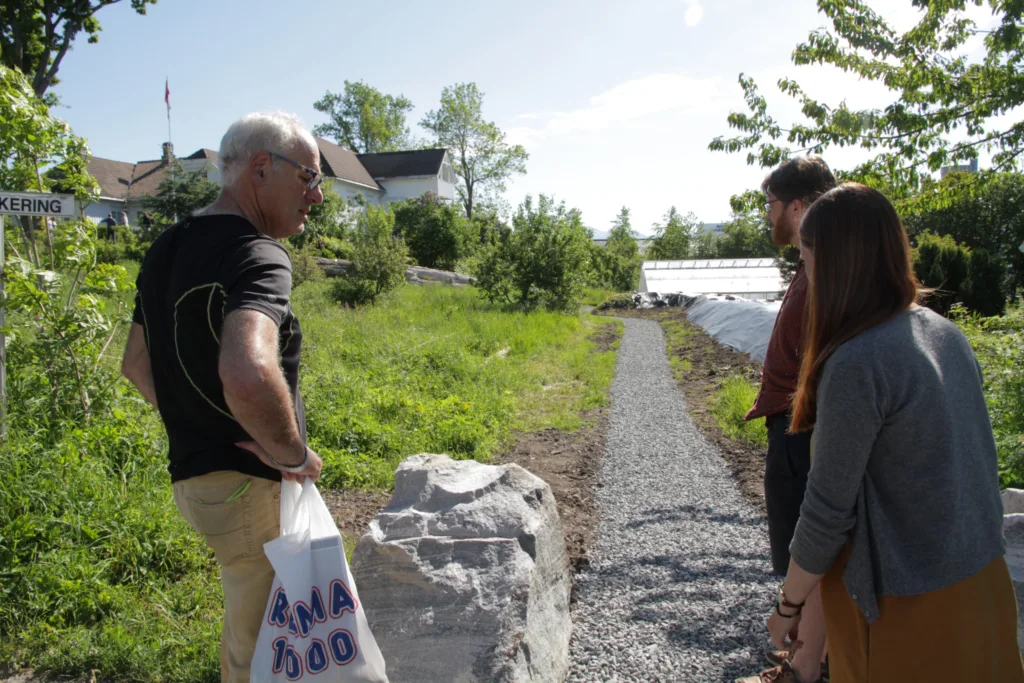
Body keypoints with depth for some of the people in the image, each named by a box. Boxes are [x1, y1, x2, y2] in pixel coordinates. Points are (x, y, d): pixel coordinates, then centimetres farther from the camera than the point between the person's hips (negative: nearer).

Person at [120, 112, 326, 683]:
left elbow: (138, 365, 18)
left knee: (246, 628, 30)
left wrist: (198, 426, 15)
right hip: (251, 487, -9)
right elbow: (248, 376, -42)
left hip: (195, 474, 9)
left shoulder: (168, 249, 8)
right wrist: (293, 453, -25)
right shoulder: (257, 256, -23)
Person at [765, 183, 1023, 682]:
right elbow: (978, 459, 9)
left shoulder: (856, 364, -25)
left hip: (905, 603, -7)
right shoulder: (945, 333, -1)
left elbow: (828, 512, -20)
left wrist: (787, 605, -7)